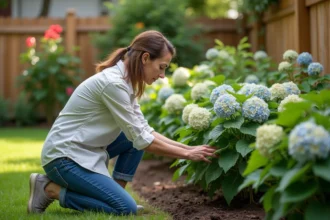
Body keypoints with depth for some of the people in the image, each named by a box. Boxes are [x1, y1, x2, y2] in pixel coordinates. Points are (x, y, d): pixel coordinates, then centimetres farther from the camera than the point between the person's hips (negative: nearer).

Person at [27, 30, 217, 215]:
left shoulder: (125, 81, 7)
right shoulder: (114, 83, -22)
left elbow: (145, 132, 10)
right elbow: (142, 140, -18)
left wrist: (188, 148, 3)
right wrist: (187, 154, -10)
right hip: (64, 156, -10)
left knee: (136, 137, 8)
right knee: (126, 208, -14)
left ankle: (115, 195, 9)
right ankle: (50, 189, -4)